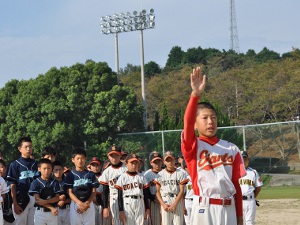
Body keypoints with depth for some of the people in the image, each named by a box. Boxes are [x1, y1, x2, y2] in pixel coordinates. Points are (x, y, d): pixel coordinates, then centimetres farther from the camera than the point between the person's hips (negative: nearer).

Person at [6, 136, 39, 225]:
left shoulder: (35, 164, 9)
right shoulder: (15, 165, -2)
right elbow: (13, 186, -3)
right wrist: (15, 204, -9)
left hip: (34, 200, 3)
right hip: (21, 200, -3)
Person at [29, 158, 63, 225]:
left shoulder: (55, 182, 5)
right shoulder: (35, 182, -2)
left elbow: (57, 198, 0)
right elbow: (37, 199, -9)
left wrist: (45, 201, -19)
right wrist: (51, 208, -18)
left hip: (52, 212, 2)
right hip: (40, 212, -2)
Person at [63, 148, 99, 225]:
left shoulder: (91, 174, 7)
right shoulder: (70, 175, 3)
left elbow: (94, 191, 4)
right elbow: (70, 192, -3)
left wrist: (87, 203, -12)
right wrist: (80, 203, -18)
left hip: (89, 205, 1)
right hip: (75, 205, -1)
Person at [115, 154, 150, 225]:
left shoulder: (142, 177, 10)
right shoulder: (122, 177, 1)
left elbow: (146, 195, 12)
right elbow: (119, 196, -1)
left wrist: (147, 209, 7)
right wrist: (121, 211, -6)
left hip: (140, 204, 3)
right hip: (127, 205, -3)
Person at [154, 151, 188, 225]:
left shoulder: (181, 173, 4)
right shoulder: (160, 174, 6)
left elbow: (182, 191, -1)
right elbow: (157, 192, 5)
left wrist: (174, 204, -10)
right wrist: (163, 204, -8)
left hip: (178, 202, 0)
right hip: (165, 202, 0)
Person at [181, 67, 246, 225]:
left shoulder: (231, 149, 10)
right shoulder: (192, 146, 0)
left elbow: (236, 184, 11)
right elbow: (187, 123, -20)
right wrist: (195, 94, -34)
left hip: (228, 210, 4)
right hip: (204, 209, -4)